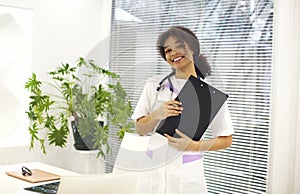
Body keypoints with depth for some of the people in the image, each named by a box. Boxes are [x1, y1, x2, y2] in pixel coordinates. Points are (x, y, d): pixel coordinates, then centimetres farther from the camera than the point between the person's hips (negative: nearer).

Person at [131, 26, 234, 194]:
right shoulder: (155, 85, 4)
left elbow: (226, 140, 0)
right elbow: (140, 129, 6)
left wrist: (192, 145, -14)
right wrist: (157, 114, -13)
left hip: (187, 175, -2)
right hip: (153, 172, 2)